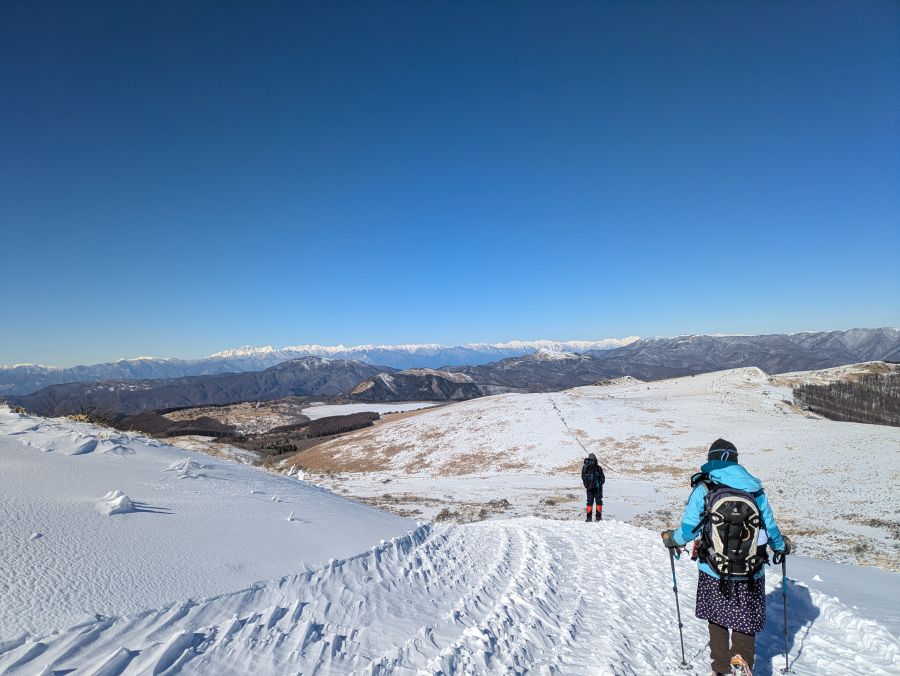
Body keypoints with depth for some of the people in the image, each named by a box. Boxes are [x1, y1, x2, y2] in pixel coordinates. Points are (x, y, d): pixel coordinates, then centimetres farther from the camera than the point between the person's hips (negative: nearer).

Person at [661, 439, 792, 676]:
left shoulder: (703, 489, -9)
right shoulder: (755, 489, -3)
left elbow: (688, 531, -8)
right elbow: (770, 528, 4)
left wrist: (671, 539, 13)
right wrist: (782, 545, 27)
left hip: (713, 572, -1)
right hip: (751, 576, 1)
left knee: (717, 621, 19)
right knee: (744, 622, 16)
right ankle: (742, 657, -9)